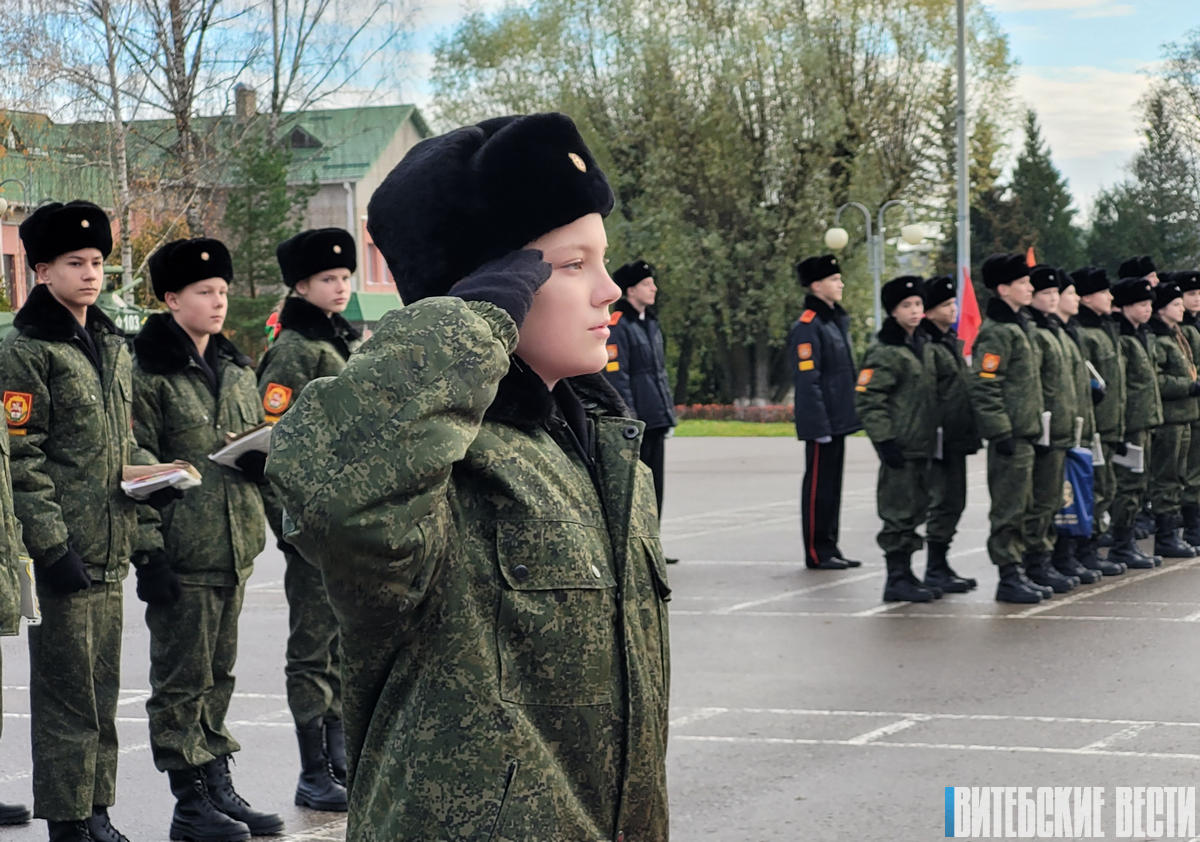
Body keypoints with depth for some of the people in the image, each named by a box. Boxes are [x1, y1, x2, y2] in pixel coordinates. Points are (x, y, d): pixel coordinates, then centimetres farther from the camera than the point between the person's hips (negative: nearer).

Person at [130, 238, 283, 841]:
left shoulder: (237, 370, 15)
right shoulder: (149, 373, -8)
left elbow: (258, 441, 25)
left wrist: (265, 458, 0)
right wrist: (147, 548, -16)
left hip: (235, 542, 7)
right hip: (181, 547, -7)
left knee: (219, 672, 13)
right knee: (181, 677, 0)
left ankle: (219, 787, 21)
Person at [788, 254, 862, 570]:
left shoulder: (837, 320, 16)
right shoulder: (807, 327, -14)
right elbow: (807, 381, -18)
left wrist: (849, 414, 19)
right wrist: (819, 425, -21)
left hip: (838, 420, 9)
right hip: (822, 422, -9)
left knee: (832, 484, 13)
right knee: (819, 485, -3)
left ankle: (829, 547, 20)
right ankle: (817, 553, 3)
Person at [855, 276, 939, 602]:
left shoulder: (921, 346, 15)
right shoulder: (884, 352, -13)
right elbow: (867, 398, -18)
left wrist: (933, 435, 22)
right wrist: (884, 440, -21)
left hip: (921, 446, 9)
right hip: (899, 448, -9)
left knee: (914, 511, 13)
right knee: (898, 513, -6)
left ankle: (905, 574, 21)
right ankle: (896, 579, -2)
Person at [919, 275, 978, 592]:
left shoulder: (953, 342, 18)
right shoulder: (926, 346, -12)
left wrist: (971, 432, 23)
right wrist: (934, 434, -20)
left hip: (958, 438, 9)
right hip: (941, 439, -9)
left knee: (954, 502, 12)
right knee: (945, 501, -7)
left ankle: (940, 565, 19)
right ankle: (935, 568, -1)